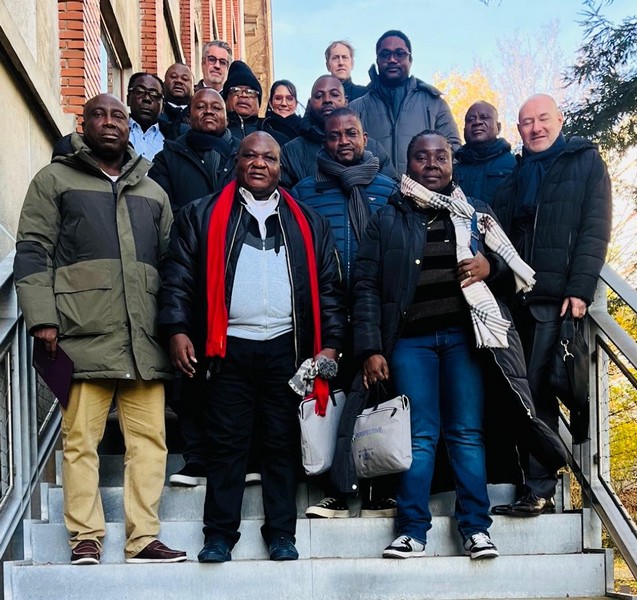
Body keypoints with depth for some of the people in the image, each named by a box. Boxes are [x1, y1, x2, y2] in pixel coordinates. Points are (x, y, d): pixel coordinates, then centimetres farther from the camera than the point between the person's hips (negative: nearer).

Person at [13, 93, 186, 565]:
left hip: (145, 340, 3)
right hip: (83, 335, -3)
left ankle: (144, 538, 3)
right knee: (81, 438, -5)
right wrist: (43, 319, -9)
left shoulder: (152, 192, 23)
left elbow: (170, 262, 21)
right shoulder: (55, 180, 11)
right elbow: (33, 252, 3)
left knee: (149, 438, -2)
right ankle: (86, 540, 1)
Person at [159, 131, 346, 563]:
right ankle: (220, 535, 9)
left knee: (283, 445, 5)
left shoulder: (308, 222, 14)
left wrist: (330, 344, 2)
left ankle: (282, 535, 14)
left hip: (287, 348, 1)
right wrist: (178, 331, -8)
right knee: (227, 444, 2)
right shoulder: (203, 215, 9)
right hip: (229, 348, -1)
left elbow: (328, 287, 11)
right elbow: (179, 278, 3)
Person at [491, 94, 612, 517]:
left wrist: (581, 289, -13)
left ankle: (539, 490, -7)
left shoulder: (585, 161, 6)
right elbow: (503, 233, 18)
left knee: (538, 391, -10)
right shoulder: (517, 173, 20)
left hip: (558, 296, -5)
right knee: (526, 391, 2)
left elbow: (596, 228, -3)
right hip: (520, 298, 5)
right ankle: (538, 484, 8)